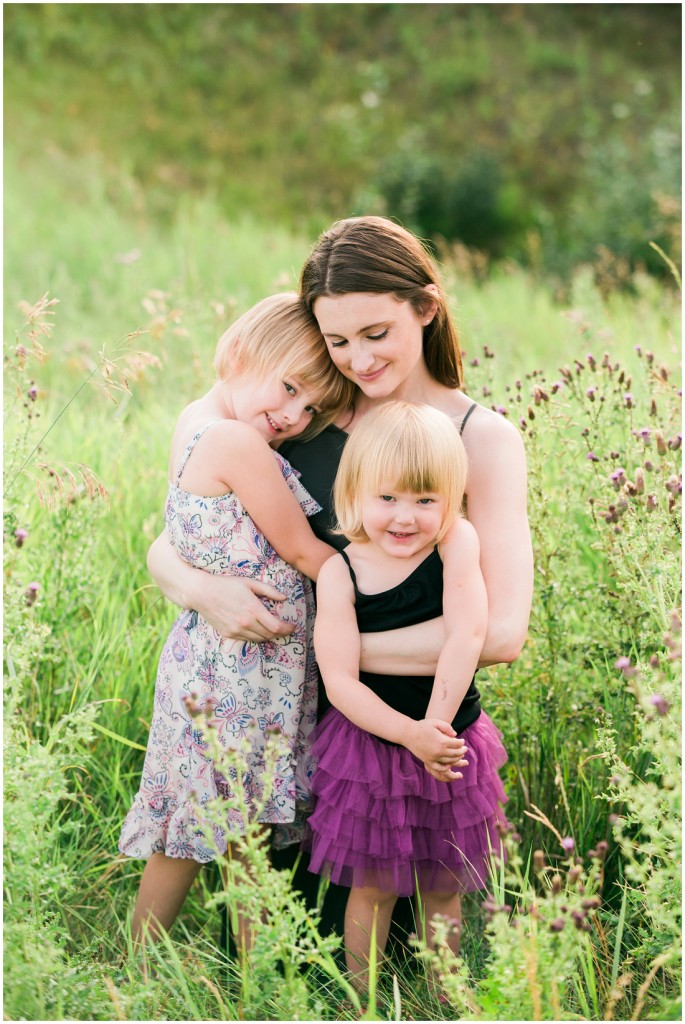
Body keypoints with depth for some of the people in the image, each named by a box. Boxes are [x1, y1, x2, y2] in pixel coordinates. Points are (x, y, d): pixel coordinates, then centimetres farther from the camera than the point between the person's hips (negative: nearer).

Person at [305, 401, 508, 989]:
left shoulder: (457, 542, -13)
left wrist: (437, 725, -26)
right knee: (374, 887, 11)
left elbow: (468, 633, -22)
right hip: (370, 745, -1)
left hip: (451, 742, 1)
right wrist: (410, 734, -27)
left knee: (442, 889, 16)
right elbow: (340, 682, -17)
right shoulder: (340, 574, -15)